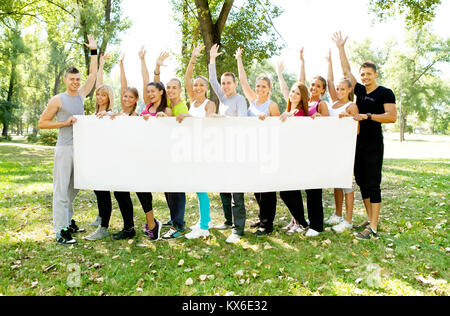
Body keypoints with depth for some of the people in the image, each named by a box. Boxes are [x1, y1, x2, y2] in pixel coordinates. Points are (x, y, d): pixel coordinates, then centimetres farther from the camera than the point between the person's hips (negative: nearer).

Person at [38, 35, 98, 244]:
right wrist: (65, 123, -10)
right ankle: (60, 231, -3)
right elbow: (42, 123, -1)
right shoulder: (57, 100, -2)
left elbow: (93, 75, 19)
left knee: (74, 188, 13)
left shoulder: (80, 95, 13)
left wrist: (94, 51, 18)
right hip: (65, 147, -6)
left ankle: (68, 221, 26)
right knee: (62, 188, -6)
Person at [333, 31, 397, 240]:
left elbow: (392, 117, -14)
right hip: (358, 144, 7)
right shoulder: (360, 90, 14)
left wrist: (368, 116, -21)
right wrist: (341, 48, 16)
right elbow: (346, 71, 18)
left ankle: (374, 228, -3)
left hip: (373, 145, -7)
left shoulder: (385, 93, -4)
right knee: (361, 182, 11)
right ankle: (370, 220, 23)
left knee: (373, 184, -7)